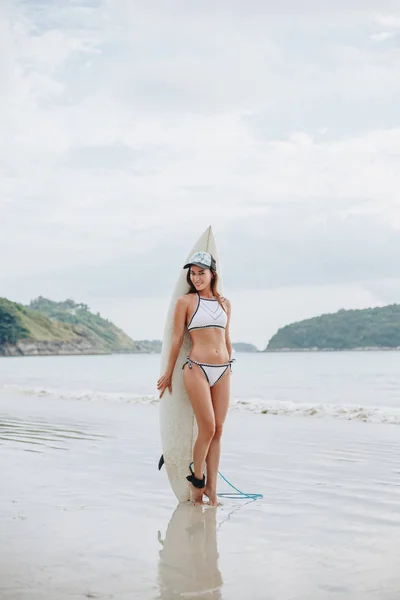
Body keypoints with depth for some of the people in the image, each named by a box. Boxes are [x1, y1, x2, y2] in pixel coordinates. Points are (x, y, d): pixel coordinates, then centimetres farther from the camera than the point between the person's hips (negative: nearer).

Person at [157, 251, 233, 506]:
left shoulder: (225, 303, 13)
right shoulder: (185, 302, 1)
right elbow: (177, 341, 3)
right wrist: (168, 374, 7)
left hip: (223, 370, 5)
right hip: (197, 368, -5)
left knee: (218, 430, 4)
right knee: (207, 428, -9)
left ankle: (212, 486, 12)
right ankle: (196, 478, 12)